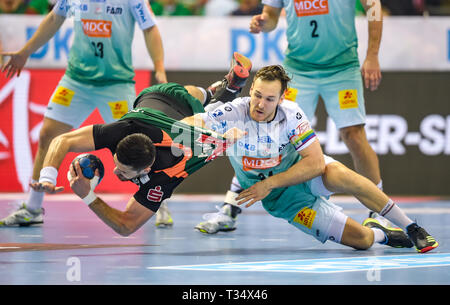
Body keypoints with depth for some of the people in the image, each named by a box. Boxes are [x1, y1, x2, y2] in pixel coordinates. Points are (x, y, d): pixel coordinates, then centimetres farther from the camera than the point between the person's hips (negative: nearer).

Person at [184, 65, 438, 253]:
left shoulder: (291, 114, -21)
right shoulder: (233, 114, -23)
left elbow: (316, 162, -23)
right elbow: (189, 124, -30)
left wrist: (269, 183, -28)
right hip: (281, 198, -1)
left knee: (337, 173, -38)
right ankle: (379, 234, 21)